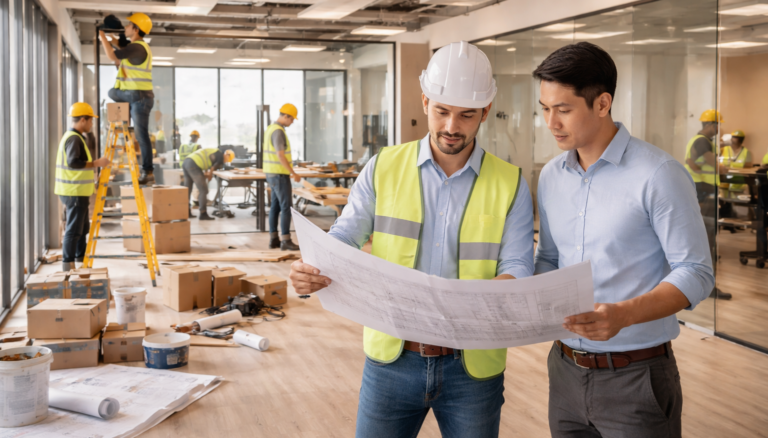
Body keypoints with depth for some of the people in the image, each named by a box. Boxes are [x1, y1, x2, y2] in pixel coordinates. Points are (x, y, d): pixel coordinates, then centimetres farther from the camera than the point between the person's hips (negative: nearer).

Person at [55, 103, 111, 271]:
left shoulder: (69, 136, 17)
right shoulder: (74, 138, -16)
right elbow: (73, 162, -28)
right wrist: (95, 163, -22)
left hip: (76, 191, 11)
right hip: (75, 192, -11)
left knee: (83, 227, 17)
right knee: (74, 229, -6)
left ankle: (81, 261, 24)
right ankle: (68, 267, -2)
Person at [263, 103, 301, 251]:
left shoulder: (271, 128, 14)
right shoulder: (278, 132, -20)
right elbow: (281, 156, -25)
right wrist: (294, 174, -19)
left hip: (273, 174, 10)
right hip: (279, 174, -10)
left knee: (276, 206, 11)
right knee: (286, 206, -7)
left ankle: (274, 239, 13)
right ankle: (286, 241, -6)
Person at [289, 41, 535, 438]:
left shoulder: (510, 185, -2)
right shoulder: (383, 168, 1)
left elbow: (518, 269, -7)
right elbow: (345, 238, -2)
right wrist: (311, 271, -23)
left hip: (472, 363, 0)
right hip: (392, 358, 1)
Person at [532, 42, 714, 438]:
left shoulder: (658, 175, -13)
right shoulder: (551, 176, 6)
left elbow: (696, 273, -13)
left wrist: (625, 314, -28)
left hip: (635, 376, -5)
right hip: (566, 370, 5)